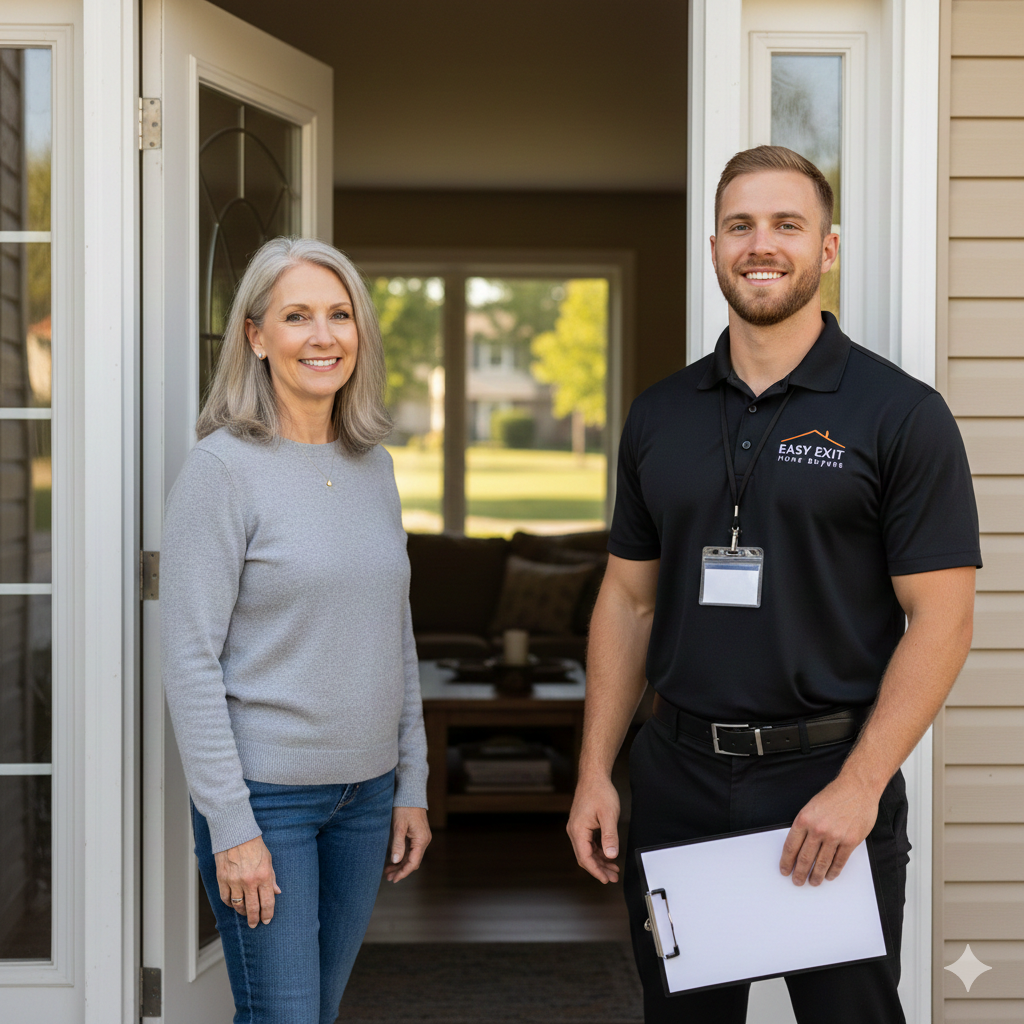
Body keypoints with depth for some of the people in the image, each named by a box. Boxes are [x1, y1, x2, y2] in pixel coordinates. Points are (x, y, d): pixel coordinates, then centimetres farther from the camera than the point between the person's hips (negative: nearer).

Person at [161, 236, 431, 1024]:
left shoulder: (373, 465, 8)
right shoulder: (225, 467, -11)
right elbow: (190, 660, -14)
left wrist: (412, 785, 12)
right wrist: (231, 826, -17)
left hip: (364, 793, 6)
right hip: (264, 794, -6)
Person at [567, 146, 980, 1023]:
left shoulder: (901, 414, -6)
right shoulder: (660, 416, 8)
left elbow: (941, 617, -10)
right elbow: (629, 599, 11)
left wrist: (859, 786, -17)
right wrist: (595, 772, 5)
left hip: (831, 782, -4)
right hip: (676, 779, 4)